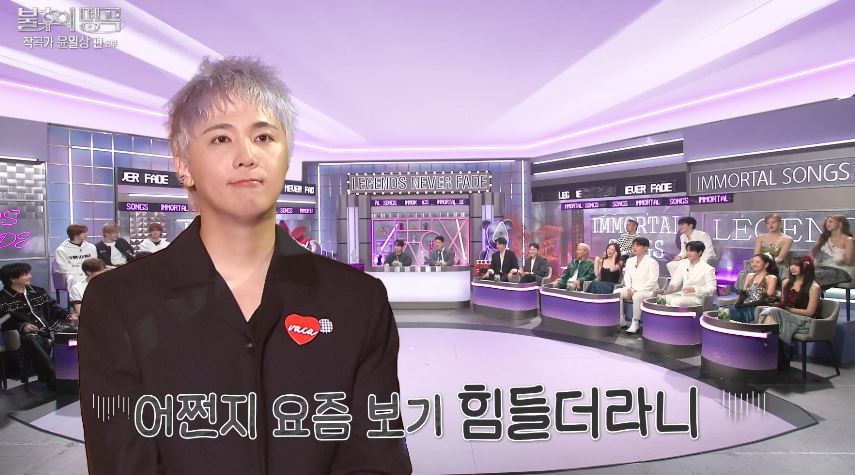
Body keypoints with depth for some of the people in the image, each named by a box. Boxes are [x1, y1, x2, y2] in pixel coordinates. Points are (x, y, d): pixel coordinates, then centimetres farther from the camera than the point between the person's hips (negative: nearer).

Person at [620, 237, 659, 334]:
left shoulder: (652, 262, -7)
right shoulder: (630, 261, 14)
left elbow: (652, 281, -15)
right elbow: (627, 276, 12)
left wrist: (637, 291, -21)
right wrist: (629, 288, -8)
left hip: (648, 291, -6)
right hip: (632, 290, 7)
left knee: (637, 296, -38)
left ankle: (635, 323, -25)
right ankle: (620, 320, -14)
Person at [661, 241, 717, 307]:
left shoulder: (708, 269, -5)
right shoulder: (683, 263, 12)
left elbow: (711, 288, -10)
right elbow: (676, 280, 10)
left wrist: (694, 289, -23)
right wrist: (671, 287, -12)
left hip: (696, 298, -5)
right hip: (682, 294, 5)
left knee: (676, 301, -35)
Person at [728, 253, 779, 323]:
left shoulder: (771, 278, 5)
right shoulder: (749, 276, 23)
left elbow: (767, 299, -6)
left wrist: (748, 304, -16)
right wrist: (738, 303, -8)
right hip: (744, 307, 5)